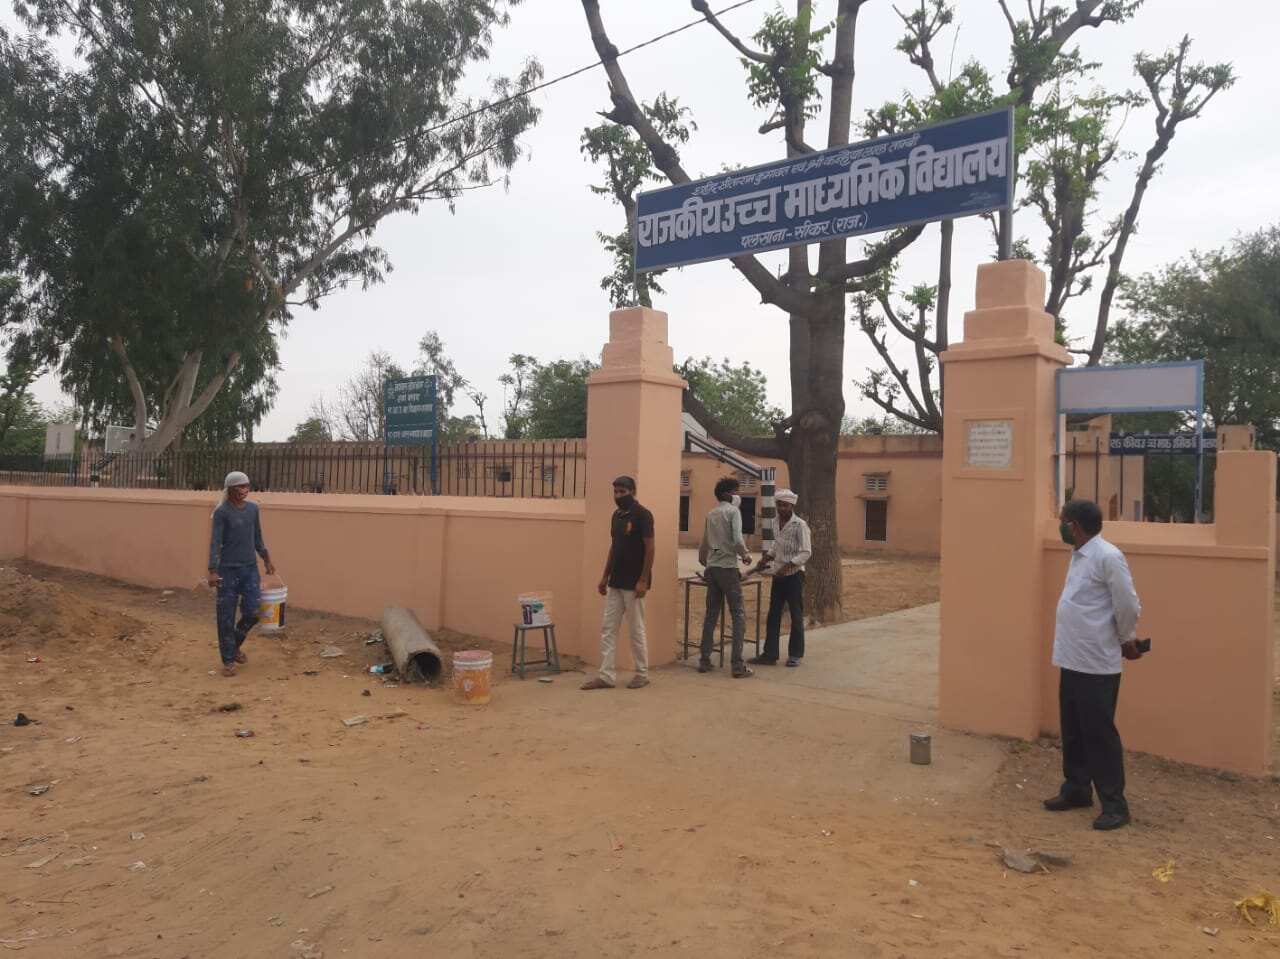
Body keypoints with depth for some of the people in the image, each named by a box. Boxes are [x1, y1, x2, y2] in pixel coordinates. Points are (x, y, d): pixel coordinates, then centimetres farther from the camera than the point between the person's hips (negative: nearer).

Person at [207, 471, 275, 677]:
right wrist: (212, 571, -20)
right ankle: (228, 660, 13)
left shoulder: (253, 508, 6)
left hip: (250, 569, 5)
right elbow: (215, 543, -14)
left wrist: (267, 559, 18)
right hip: (228, 570, -5)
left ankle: (235, 644, 28)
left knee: (253, 612, 2)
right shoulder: (221, 512, -10)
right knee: (226, 617, 2)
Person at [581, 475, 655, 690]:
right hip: (615, 583, 8)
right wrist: (605, 576, 15)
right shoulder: (617, 515, 11)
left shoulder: (642, 515, -13)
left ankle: (642, 674, 15)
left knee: (636, 630, 2)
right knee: (608, 630, 6)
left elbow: (649, 548, -15)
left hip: (633, 584, -8)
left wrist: (643, 580, -19)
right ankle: (606, 676, 10)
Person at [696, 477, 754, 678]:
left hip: (711, 568, 7)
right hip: (728, 567, -7)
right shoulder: (733, 511, -6)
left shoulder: (711, 514, 14)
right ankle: (738, 665, -6)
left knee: (711, 614, 12)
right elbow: (737, 539, -17)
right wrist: (745, 555, 1)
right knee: (738, 614, -2)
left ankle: (704, 660, 13)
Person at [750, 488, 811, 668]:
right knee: (773, 616, 7)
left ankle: (795, 655, 15)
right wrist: (765, 560, 9)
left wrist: (787, 566, -26)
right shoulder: (777, 522, 7)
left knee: (796, 616, 4)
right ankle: (770, 654, 12)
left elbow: (806, 553, -17)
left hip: (794, 576, -6)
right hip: (778, 576, 6)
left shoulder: (800, 525, -13)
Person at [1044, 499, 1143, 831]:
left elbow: (1128, 606, -15)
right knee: (1072, 731, 17)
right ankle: (1076, 789, 31)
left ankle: (1114, 804, 12)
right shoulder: (1079, 556, 11)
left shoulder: (1108, 557, -18)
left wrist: (1126, 641, 1)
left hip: (1097, 664, -9)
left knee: (1099, 734, 0)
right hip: (1072, 660, 9)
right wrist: (1123, 641, 17)